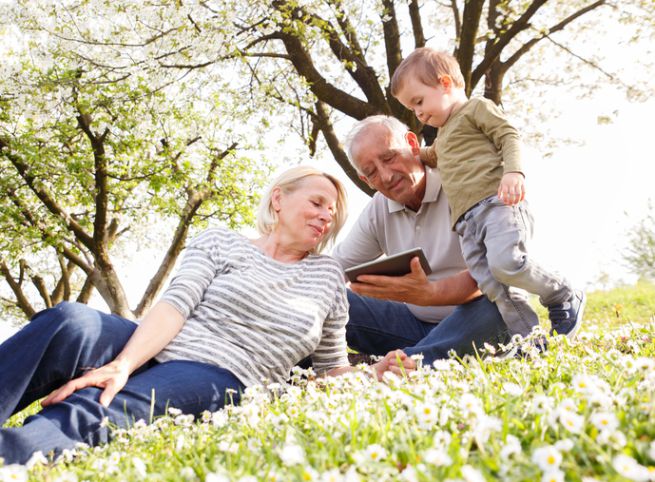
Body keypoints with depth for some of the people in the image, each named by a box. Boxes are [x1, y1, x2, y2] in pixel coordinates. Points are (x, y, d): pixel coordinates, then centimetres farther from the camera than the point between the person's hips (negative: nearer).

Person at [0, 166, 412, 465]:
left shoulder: (328, 276, 19)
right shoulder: (220, 242, 13)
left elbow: (333, 368, 23)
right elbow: (175, 305, -2)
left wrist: (371, 379, 0)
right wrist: (121, 366, -19)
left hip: (217, 381, -1)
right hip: (153, 352, 1)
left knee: (84, 417, -33)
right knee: (71, 322, -32)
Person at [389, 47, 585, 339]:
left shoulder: (477, 108, 10)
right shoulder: (443, 135, 35)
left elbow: (509, 137, -3)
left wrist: (513, 171, -21)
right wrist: (419, 155, 35)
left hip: (496, 203, -8)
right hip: (467, 220, 8)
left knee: (505, 263, -28)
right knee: (492, 287, -8)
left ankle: (565, 298, -5)